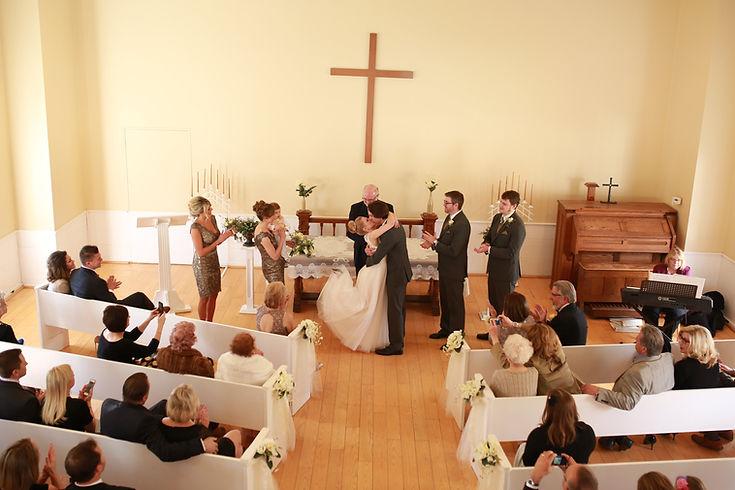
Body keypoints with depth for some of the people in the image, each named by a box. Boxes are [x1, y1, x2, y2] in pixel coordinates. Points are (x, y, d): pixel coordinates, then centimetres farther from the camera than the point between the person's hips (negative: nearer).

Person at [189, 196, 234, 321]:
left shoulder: (212, 218, -2)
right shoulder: (195, 227, -25)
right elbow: (201, 252, -24)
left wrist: (226, 235, -9)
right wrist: (219, 240, -25)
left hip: (214, 261, 7)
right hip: (202, 264, -7)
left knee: (214, 295, 16)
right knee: (205, 297, 6)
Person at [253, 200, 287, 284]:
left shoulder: (260, 227, -1)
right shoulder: (263, 236, -30)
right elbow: (275, 256, -24)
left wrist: (276, 232, -2)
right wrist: (282, 238, -20)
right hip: (273, 270, -9)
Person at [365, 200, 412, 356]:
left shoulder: (389, 234, -28)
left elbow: (376, 258, -22)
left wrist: (368, 259, -1)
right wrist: (373, 251, -7)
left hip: (396, 274, -10)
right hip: (402, 270, 10)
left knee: (395, 309, -1)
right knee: (399, 306, 21)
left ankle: (396, 345, 8)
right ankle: (399, 336, 36)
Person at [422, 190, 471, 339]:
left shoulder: (462, 224, -26)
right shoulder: (449, 218, 4)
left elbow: (453, 251, -27)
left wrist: (434, 242, -21)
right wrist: (432, 242, -3)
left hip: (454, 271, -9)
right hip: (445, 268, 9)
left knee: (455, 304, 6)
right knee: (444, 301, 22)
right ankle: (445, 329, 39)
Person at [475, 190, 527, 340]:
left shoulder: (518, 226, -23)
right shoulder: (497, 218, 3)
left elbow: (511, 253, -24)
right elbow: (489, 236, 16)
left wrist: (489, 249, -25)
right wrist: (485, 244, -7)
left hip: (506, 273, -8)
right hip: (494, 269, 8)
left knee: (504, 306, 5)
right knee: (493, 303, 21)